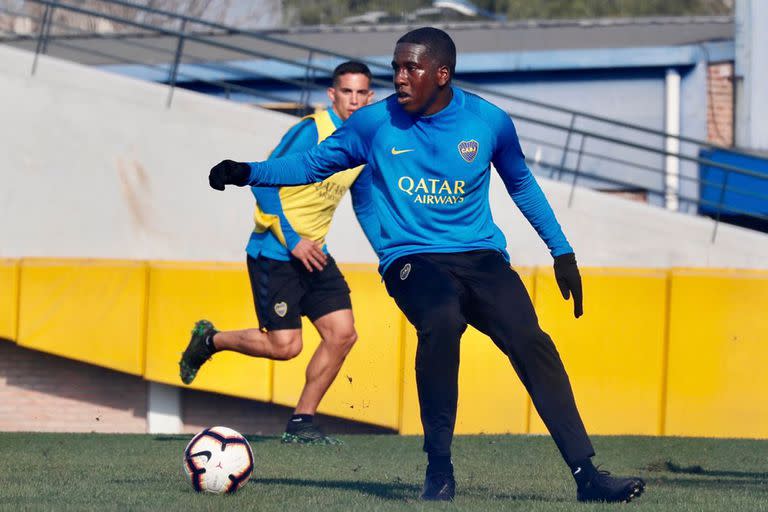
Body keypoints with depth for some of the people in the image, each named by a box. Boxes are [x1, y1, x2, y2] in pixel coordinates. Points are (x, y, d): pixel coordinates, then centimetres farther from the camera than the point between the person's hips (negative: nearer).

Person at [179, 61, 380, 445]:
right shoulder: (311, 131, -17)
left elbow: (364, 207, 21)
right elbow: (263, 182, -19)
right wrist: (292, 241, -21)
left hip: (314, 253, 7)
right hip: (273, 252, -7)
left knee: (342, 333, -6)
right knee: (285, 346, -10)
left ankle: (301, 422, 6)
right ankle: (209, 340, 17)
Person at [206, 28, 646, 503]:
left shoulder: (490, 121, 2)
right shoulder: (375, 122, 0)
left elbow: (522, 184, 18)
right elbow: (313, 163, 11)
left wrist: (562, 251, 18)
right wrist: (247, 172, -3)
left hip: (482, 255, 2)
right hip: (412, 258, -2)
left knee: (530, 341, -23)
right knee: (442, 321, -35)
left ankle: (586, 474, -21)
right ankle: (439, 470, -22)